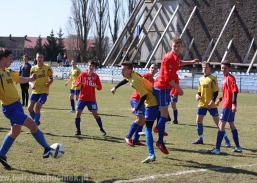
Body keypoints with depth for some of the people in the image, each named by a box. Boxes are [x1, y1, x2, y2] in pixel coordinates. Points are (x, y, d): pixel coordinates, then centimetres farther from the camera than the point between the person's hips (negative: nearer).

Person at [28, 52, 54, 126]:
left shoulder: (47, 68, -3)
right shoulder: (33, 68, 5)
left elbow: (51, 79, 4)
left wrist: (49, 83, -18)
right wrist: (31, 84, -14)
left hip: (44, 91, -4)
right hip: (35, 91, 4)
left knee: (37, 108, -14)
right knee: (30, 107, -4)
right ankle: (36, 122, 18)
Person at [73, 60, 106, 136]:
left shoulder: (96, 76, 2)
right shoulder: (83, 74, 1)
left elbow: (100, 87, 3)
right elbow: (75, 84, 2)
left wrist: (96, 86, -19)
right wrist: (78, 83, -20)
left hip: (91, 99, 0)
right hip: (82, 98, 0)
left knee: (95, 114, -3)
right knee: (78, 113, -7)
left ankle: (101, 129, 15)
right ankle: (78, 131, 5)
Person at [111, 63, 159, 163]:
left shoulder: (134, 81, -21)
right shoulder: (132, 75, 6)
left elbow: (144, 95, -23)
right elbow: (126, 79, 33)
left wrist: (136, 109, -13)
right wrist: (115, 88, 37)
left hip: (151, 103, -10)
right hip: (153, 101, 10)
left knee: (148, 129, -12)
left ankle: (151, 155, -19)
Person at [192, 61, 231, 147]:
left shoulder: (213, 79, -8)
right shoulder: (201, 79, 11)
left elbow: (216, 92, -10)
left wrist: (212, 101, -18)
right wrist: (197, 95, -3)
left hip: (211, 105, -6)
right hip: (202, 104, 6)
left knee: (217, 122, -4)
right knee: (198, 121, 3)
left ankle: (226, 140, 2)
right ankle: (200, 139, 18)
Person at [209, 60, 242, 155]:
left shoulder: (230, 78, -14)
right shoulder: (224, 78, 14)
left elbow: (235, 91, -22)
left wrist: (233, 104, -28)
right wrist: (220, 100, 20)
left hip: (228, 105, -10)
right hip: (226, 104, 10)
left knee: (221, 124, -10)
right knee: (231, 124, 16)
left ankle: (217, 149, -9)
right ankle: (238, 147, 25)